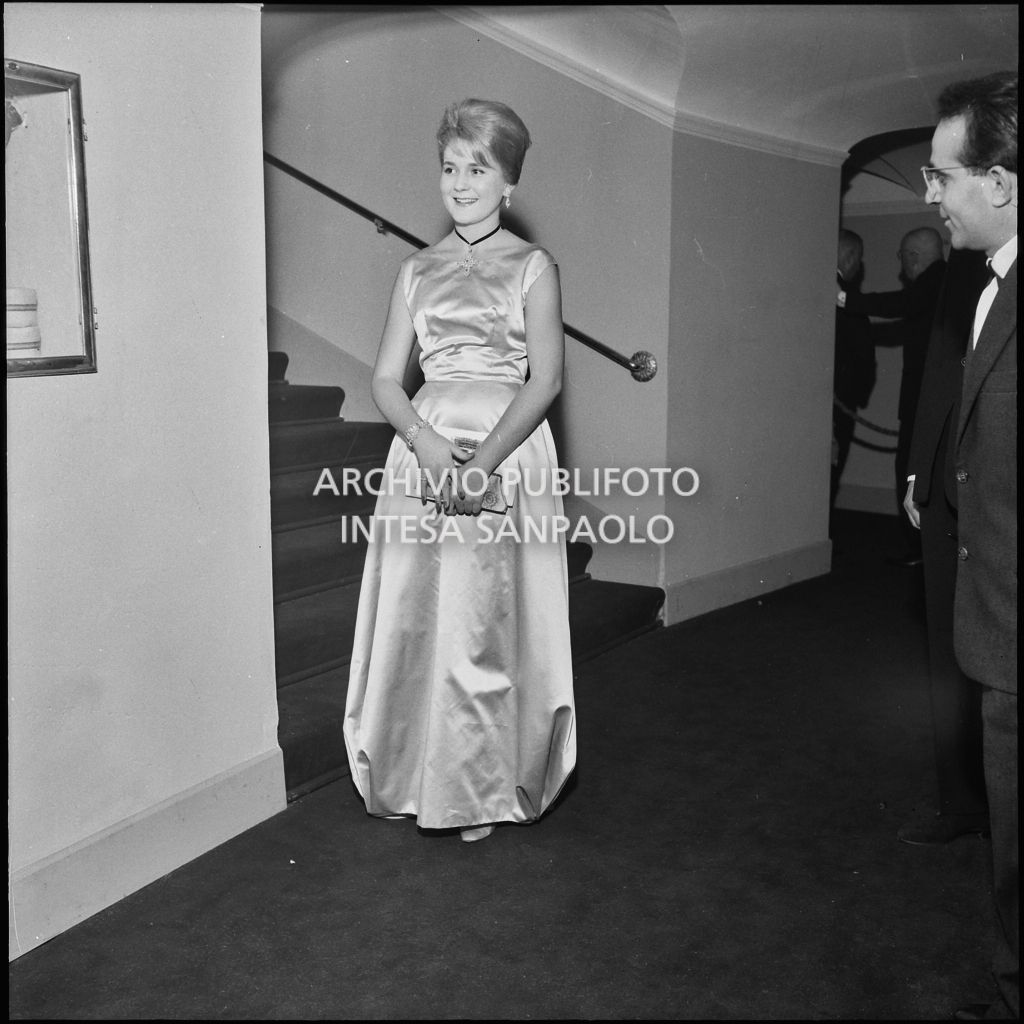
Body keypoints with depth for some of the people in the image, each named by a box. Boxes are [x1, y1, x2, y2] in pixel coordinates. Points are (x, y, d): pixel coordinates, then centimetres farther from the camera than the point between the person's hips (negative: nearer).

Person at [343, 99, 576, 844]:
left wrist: (484, 461, -18)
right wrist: (426, 442, -13)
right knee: (417, 619, 4)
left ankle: (488, 789, 15)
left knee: (491, 622, -1)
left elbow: (546, 378, -6)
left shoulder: (532, 266, 4)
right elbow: (387, 378, 7)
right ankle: (426, 780, 19)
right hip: (425, 446, 3)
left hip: (507, 452, -3)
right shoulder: (419, 270, 13)